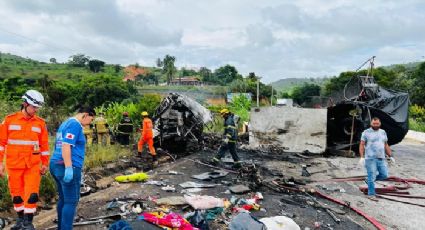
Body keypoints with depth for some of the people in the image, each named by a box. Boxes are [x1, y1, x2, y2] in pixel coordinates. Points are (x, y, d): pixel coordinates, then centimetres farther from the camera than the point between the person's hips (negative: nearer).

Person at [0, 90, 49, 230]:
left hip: (33, 165, 0)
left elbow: (44, 145, 6)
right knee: (17, 194, 12)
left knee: (32, 194, -5)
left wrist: (45, 164, 7)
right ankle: (20, 218, 32)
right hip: (14, 165, 0)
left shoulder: (40, 123, 0)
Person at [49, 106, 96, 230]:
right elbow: (66, 146, -22)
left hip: (56, 164, 10)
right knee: (71, 201, -4)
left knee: (63, 199, 16)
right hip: (67, 167, -10)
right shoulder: (75, 125, -12)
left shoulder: (66, 123, 19)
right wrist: (69, 168, -26)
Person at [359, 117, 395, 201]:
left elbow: (386, 146, 18)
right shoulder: (366, 132, -3)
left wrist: (390, 156, 13)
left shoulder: (383, 132, 13)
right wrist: (362, 157, -15)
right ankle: (371, 194, 10)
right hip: (370, 158, -5)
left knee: (384, 175, 3)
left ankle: (370, 179, 27)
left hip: (381, 158, 5)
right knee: (371, 177, -2)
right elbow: (362, 145, -6)